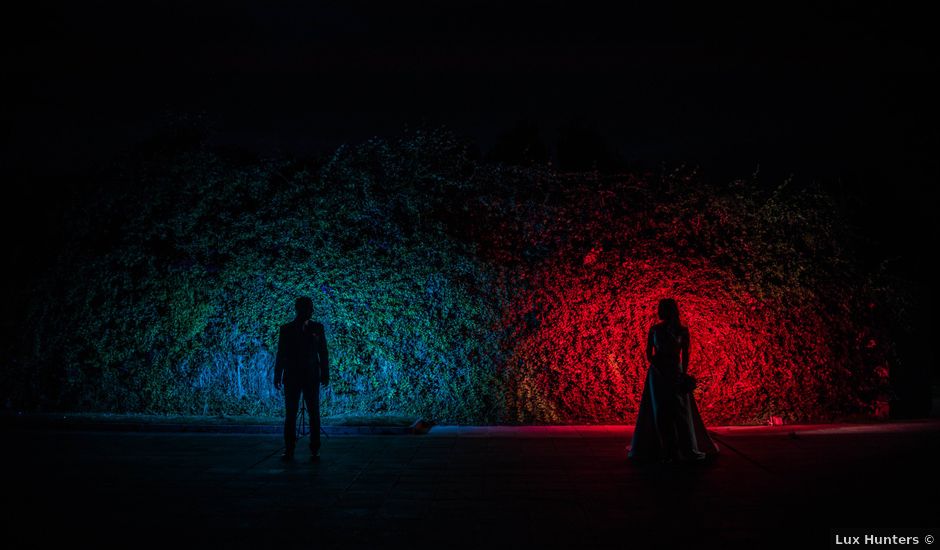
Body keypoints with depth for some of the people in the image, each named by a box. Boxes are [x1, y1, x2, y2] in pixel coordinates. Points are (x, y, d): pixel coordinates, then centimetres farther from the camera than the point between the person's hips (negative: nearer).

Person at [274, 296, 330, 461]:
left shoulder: (317, 328, 3)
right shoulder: (286, 329, 3)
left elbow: (323, 353, 4)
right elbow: (280, 355, 5)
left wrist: (325, 375, 0)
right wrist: (277, 377, 2)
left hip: (311, 378, 0)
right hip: (291, 378, 0)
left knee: (314, 414, 1)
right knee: (290, 414, 2)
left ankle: (315, 450, 8)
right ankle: (289, 450, 9)